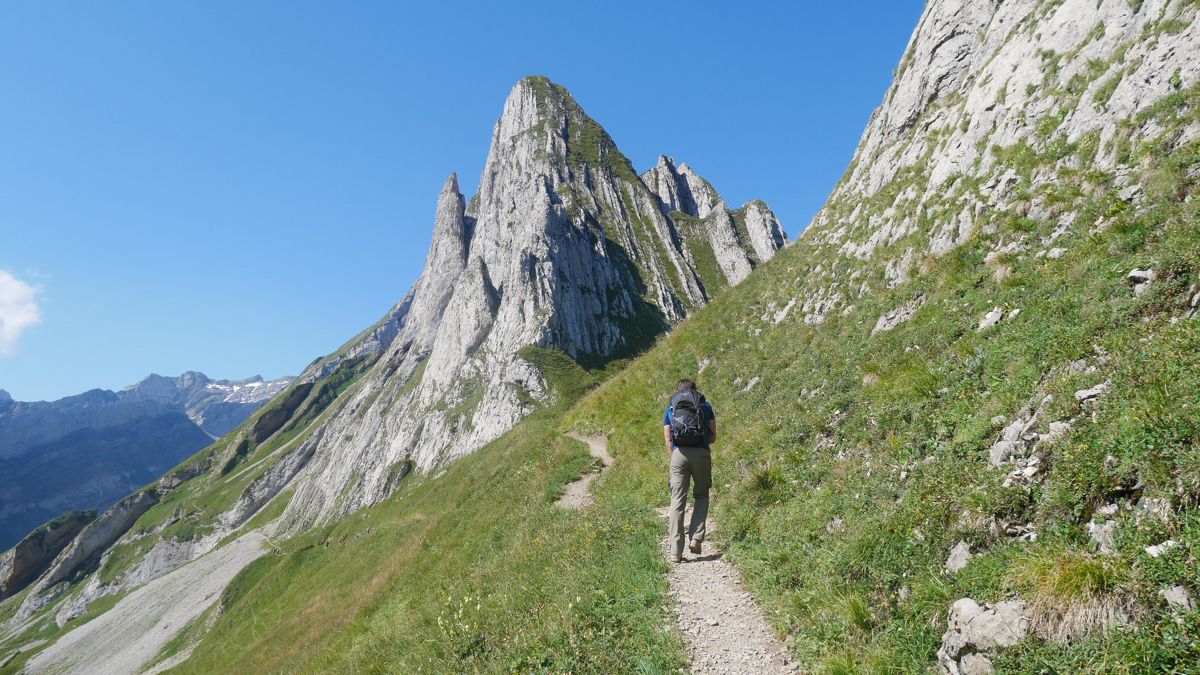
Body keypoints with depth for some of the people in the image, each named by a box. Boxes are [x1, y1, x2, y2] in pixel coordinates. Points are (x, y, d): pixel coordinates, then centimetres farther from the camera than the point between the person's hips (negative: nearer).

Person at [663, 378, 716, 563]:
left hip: (679, 453, 0)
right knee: (701, 496, 19)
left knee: (677, 502, 3)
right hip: (702, 453, 0)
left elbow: (668, 441, 11)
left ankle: (676, 552, 0)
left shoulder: (670, 409, 18)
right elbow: (713, 437, 12)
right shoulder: (706, 406, 16)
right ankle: (696, 538, 5)